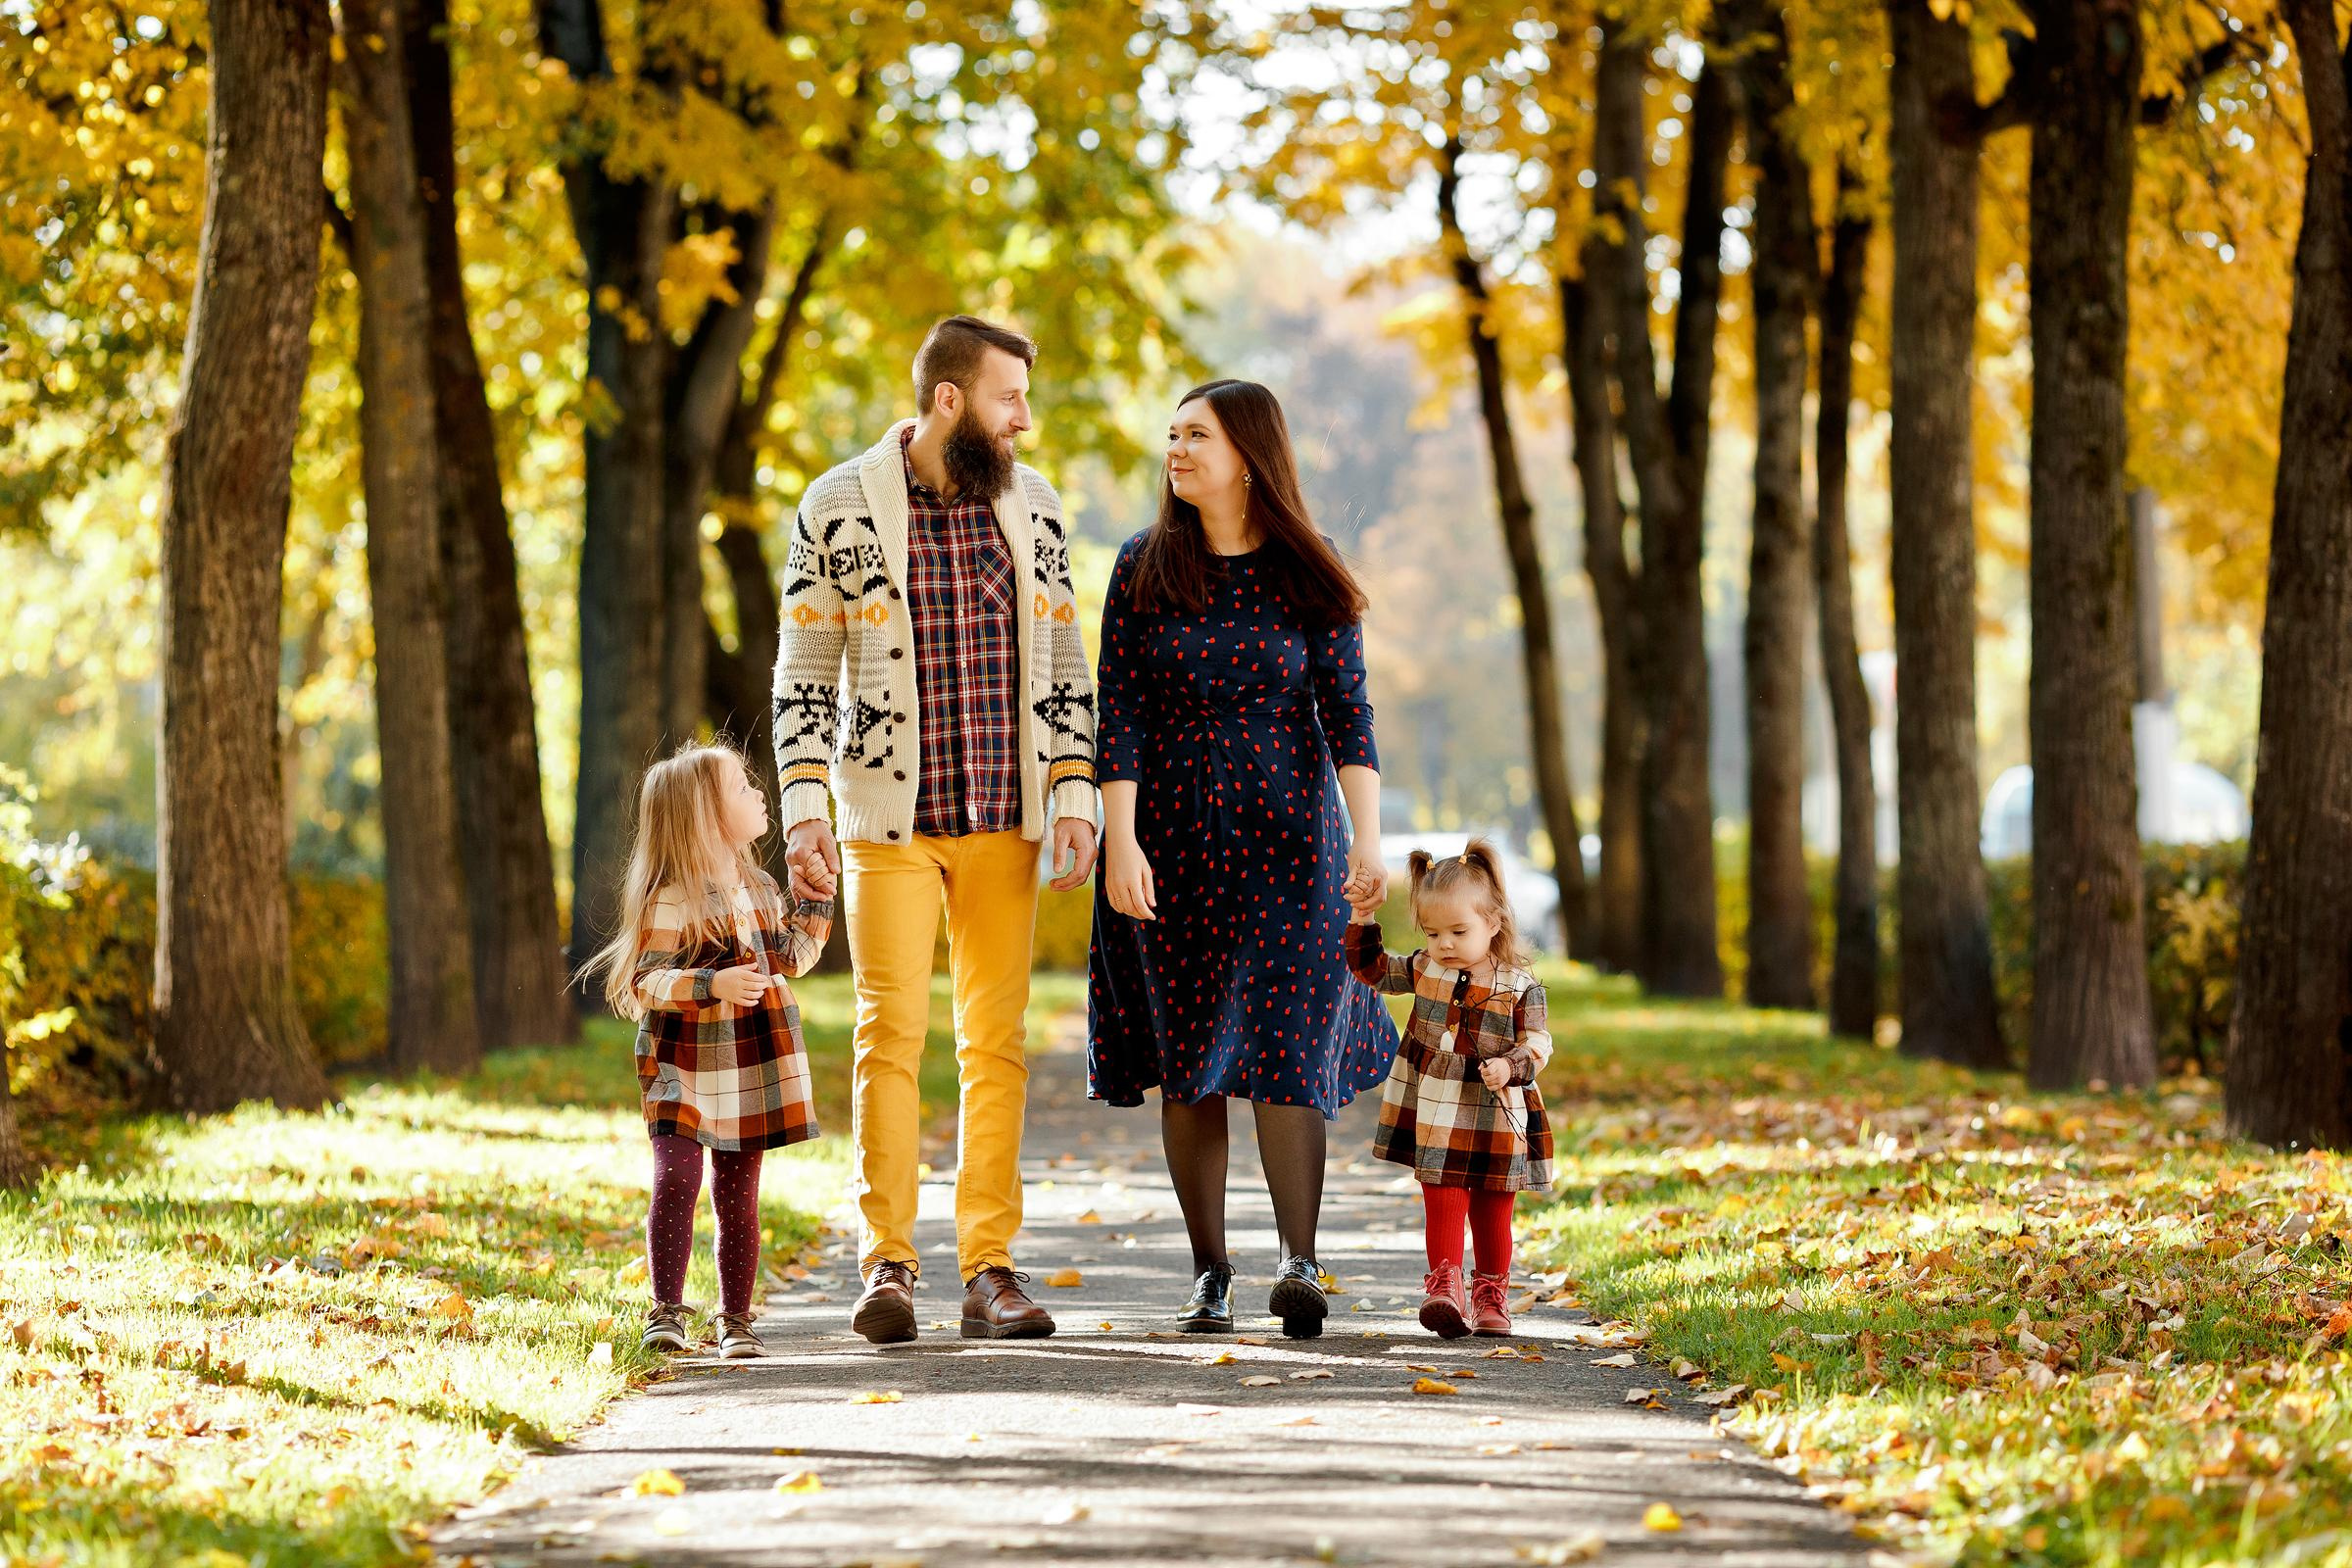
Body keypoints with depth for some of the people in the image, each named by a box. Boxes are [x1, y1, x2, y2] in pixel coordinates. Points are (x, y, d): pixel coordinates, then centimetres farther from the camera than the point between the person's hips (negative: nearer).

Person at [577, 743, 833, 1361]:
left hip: (753, 1071, 6)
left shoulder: (760, 887, 10)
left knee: (737, 1195, 8)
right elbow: (647, 981, -19)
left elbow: (791, 959, 22)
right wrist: (712, 985, -31)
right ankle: (666, 1311, -10)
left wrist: (817, 900, 14)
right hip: (684, 1068, -6)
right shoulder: (671, 902, -13)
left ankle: (735, 1319, 15)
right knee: (677, 1177, -18)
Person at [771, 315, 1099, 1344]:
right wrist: (803, 812, -10)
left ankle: (989, 1268, 6)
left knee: (996, 1041, 3)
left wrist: (1074, 795, 1)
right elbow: (804, 673, -2)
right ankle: (888, 1267, -3)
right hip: (889, 819, -3)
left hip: (1005, 819, 3)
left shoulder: (1031, 504, 6)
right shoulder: (842, 507, -3)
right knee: (891, 1035, -6)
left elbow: (1061, 662, 10)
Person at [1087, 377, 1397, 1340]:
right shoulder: (1143, 572, 4)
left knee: (1284, 1046, -11)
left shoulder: (1308, 581, 1)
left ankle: (1299, 1263, -9)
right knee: (1188, 1061, 2)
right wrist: (1121, 842, -11)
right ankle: (1208, 1272, 9)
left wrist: (1368, 836, -16)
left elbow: (1347, 712, -4)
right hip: (1170, 838, 1)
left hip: (1285, 839, -1)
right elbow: (1120, 717, -1)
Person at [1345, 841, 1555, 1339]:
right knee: (1443, 1206, -5)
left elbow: (1535, 1044, -10)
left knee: (1492, 1213, 11)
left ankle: (1491, 1293, 25)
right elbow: (1371, 967, 16)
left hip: (1498, 1126, -1)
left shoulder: (1520, 987, -9)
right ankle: (1445, 1287, -6)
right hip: (1436, 1122, 1)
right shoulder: (1423, 970, 2)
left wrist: (1510, 1065, -30)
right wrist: (1362, 919, 5)